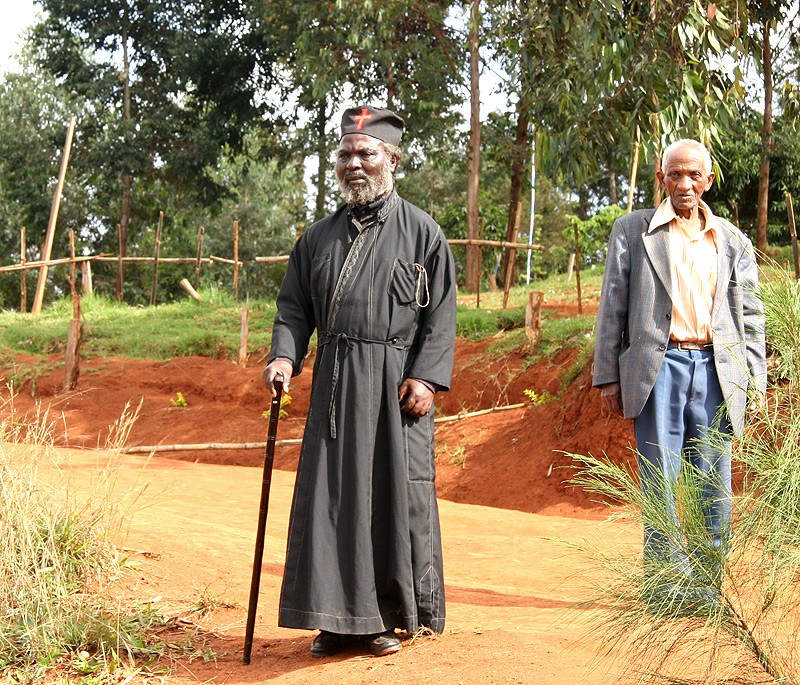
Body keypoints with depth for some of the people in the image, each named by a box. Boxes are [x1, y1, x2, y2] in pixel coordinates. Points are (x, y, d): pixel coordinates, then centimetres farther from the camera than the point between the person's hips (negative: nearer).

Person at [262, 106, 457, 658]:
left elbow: (442, 314, -1)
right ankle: (340, 617, 13)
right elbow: (295, 306, 14)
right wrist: (284, 356, -4)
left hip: (397, 383, -4)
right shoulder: (320, 237, 14)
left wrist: (427, 377, -11)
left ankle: (394, 614, 14)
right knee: (330, 494, 3)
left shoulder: (422, 231, 2)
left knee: (396, 493, 0)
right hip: (335, 382, 4)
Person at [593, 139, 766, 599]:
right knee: (660, 481, -1)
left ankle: (706, 586, 12)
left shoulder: (734, 242, 14)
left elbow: (750, 316, 13)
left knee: (714, 486, 3)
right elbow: (613, 306, 6)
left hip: (716, 371, 2)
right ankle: (665, 582, 8)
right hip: (659, 367, -2)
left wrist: (755, 383, 4)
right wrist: (608, 376, 1)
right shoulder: (632, 231, 8)